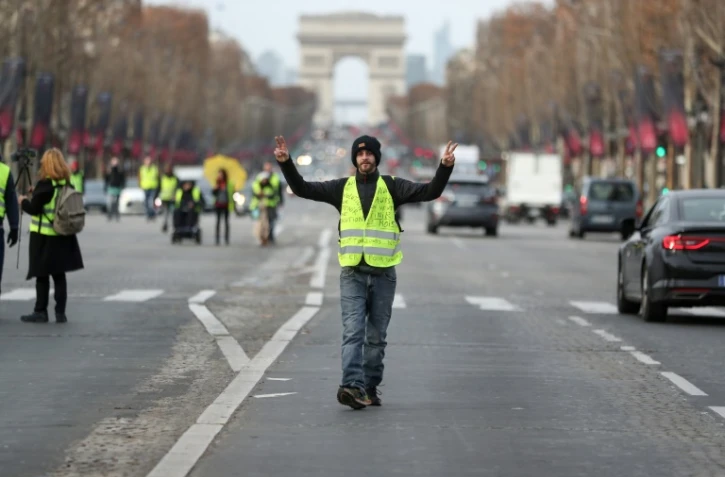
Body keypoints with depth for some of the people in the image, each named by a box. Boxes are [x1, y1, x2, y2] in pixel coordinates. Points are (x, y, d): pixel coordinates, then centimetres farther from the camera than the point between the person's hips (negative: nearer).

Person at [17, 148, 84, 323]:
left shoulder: (45, 184, -15)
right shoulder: (67, 184, 5)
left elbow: (33, 208, -14)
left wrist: (23, 201, 6)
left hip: (44, 236, -6)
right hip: (62, 236, 6)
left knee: (42, 275, 0)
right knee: (59, 274, 9)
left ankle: (40, 312, 2)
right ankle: (60, 312, 7)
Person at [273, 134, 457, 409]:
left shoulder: (392, 187, 3)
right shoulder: (342, 188, 7)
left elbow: (429, 192, -7)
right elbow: (302, 189, 5)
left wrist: (445, 167, -22)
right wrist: (286, 163, -8)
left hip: (384, 273, 0)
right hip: (352, 273, 0)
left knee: (376, 336, 7)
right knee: (353, 332, -12)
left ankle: (370, 388, 16)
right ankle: (353, 386, -24)